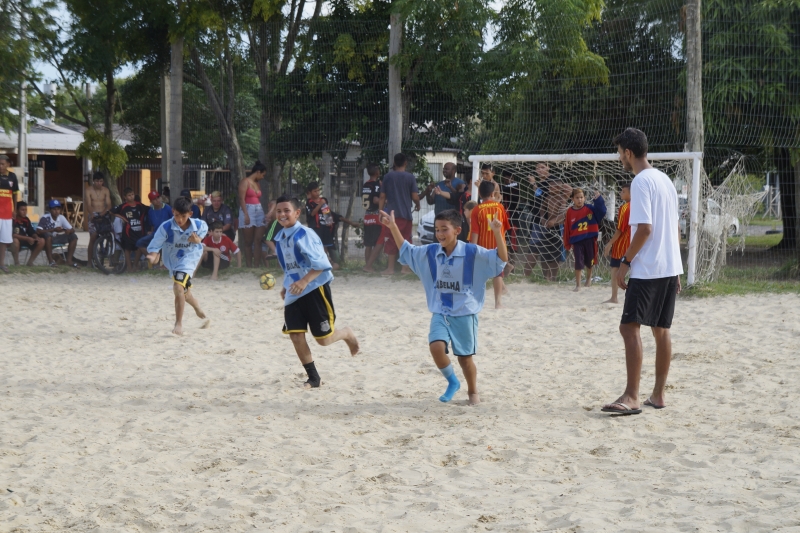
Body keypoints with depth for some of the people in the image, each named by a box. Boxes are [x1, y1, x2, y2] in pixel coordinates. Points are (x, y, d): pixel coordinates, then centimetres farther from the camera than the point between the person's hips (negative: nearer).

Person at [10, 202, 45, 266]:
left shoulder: (26, 220, 5)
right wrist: (27, 238, -29)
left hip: (25, 241, 7)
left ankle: (30, 262, -5)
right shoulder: (13, 220, -17)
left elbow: (32, 232, 8)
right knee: (15, 240, -41)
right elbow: (12, 235, -27)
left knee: (41, 241, -9)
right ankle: (16, 262, -20)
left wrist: (37, 238, -16)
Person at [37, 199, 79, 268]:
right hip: (47, 239, -5)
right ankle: (50, 260, -33)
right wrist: (53, 230, -32)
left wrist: (68, 231, -29)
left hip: (57, 238, 5)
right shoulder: (45, 218, -19)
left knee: (73, 237, -11)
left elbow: (72, 229, -2)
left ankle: (69, 260, -10)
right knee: (48, 235, -40)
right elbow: (38, 231, -30)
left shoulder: (61, 218, -4)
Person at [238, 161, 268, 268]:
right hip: (248, 210, -6)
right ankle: (249, 267, 2)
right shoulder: (245, 182, -4)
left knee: (258, 241, -3)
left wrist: (264, 215, 13)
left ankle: (256, 266, -4)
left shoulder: (257, 184, 18)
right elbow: (241, 199, -11)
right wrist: (246, 215, -19)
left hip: (259, 211, 6)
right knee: (248, 242, -1)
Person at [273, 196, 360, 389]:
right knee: (296, 336, -1)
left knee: (323, 339, -1)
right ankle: (313, 378, 12)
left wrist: (304, 281, -31)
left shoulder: (305, 235, -17)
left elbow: (321, 264, -22)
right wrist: (286, 287, 15)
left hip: (315, 289, -7)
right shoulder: (281, 237, 8)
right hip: (294, 293, 7)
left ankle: (346, 334, 33)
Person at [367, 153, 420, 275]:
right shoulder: (410, 177, -3)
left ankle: (390, 268, 1)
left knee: (391, 241, 4)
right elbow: (415, 196, -4)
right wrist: (417, 205, 15)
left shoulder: (388, 177, 3)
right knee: (405, 241, 9)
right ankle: (405, 267, 7)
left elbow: (382, 196, 3)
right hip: (405, 214, -1)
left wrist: (380, 211, 9)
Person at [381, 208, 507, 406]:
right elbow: (406, 251, 17)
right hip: (440, 313, 3)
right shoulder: (430, 252, 2)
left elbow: (501, 259, -16)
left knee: (465, 357, 5)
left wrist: (498, 233, -30)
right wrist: (393, 228, 8)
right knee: (436, 347, -19)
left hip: (465, 314, -3)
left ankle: (473, 391, 31)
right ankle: (452, 382, 7)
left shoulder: (472, 253, -11)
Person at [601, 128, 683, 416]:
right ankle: (658, 394, 15)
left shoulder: (641, 182, -12)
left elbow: (645, 229, -20)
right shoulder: (665, 179, 15)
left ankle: (631, 397, -15)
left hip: (647, 270, -9)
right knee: (661, 329, 12)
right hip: (670, 267, 9)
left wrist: (625, 262, -13)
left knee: (630, 327, -10)